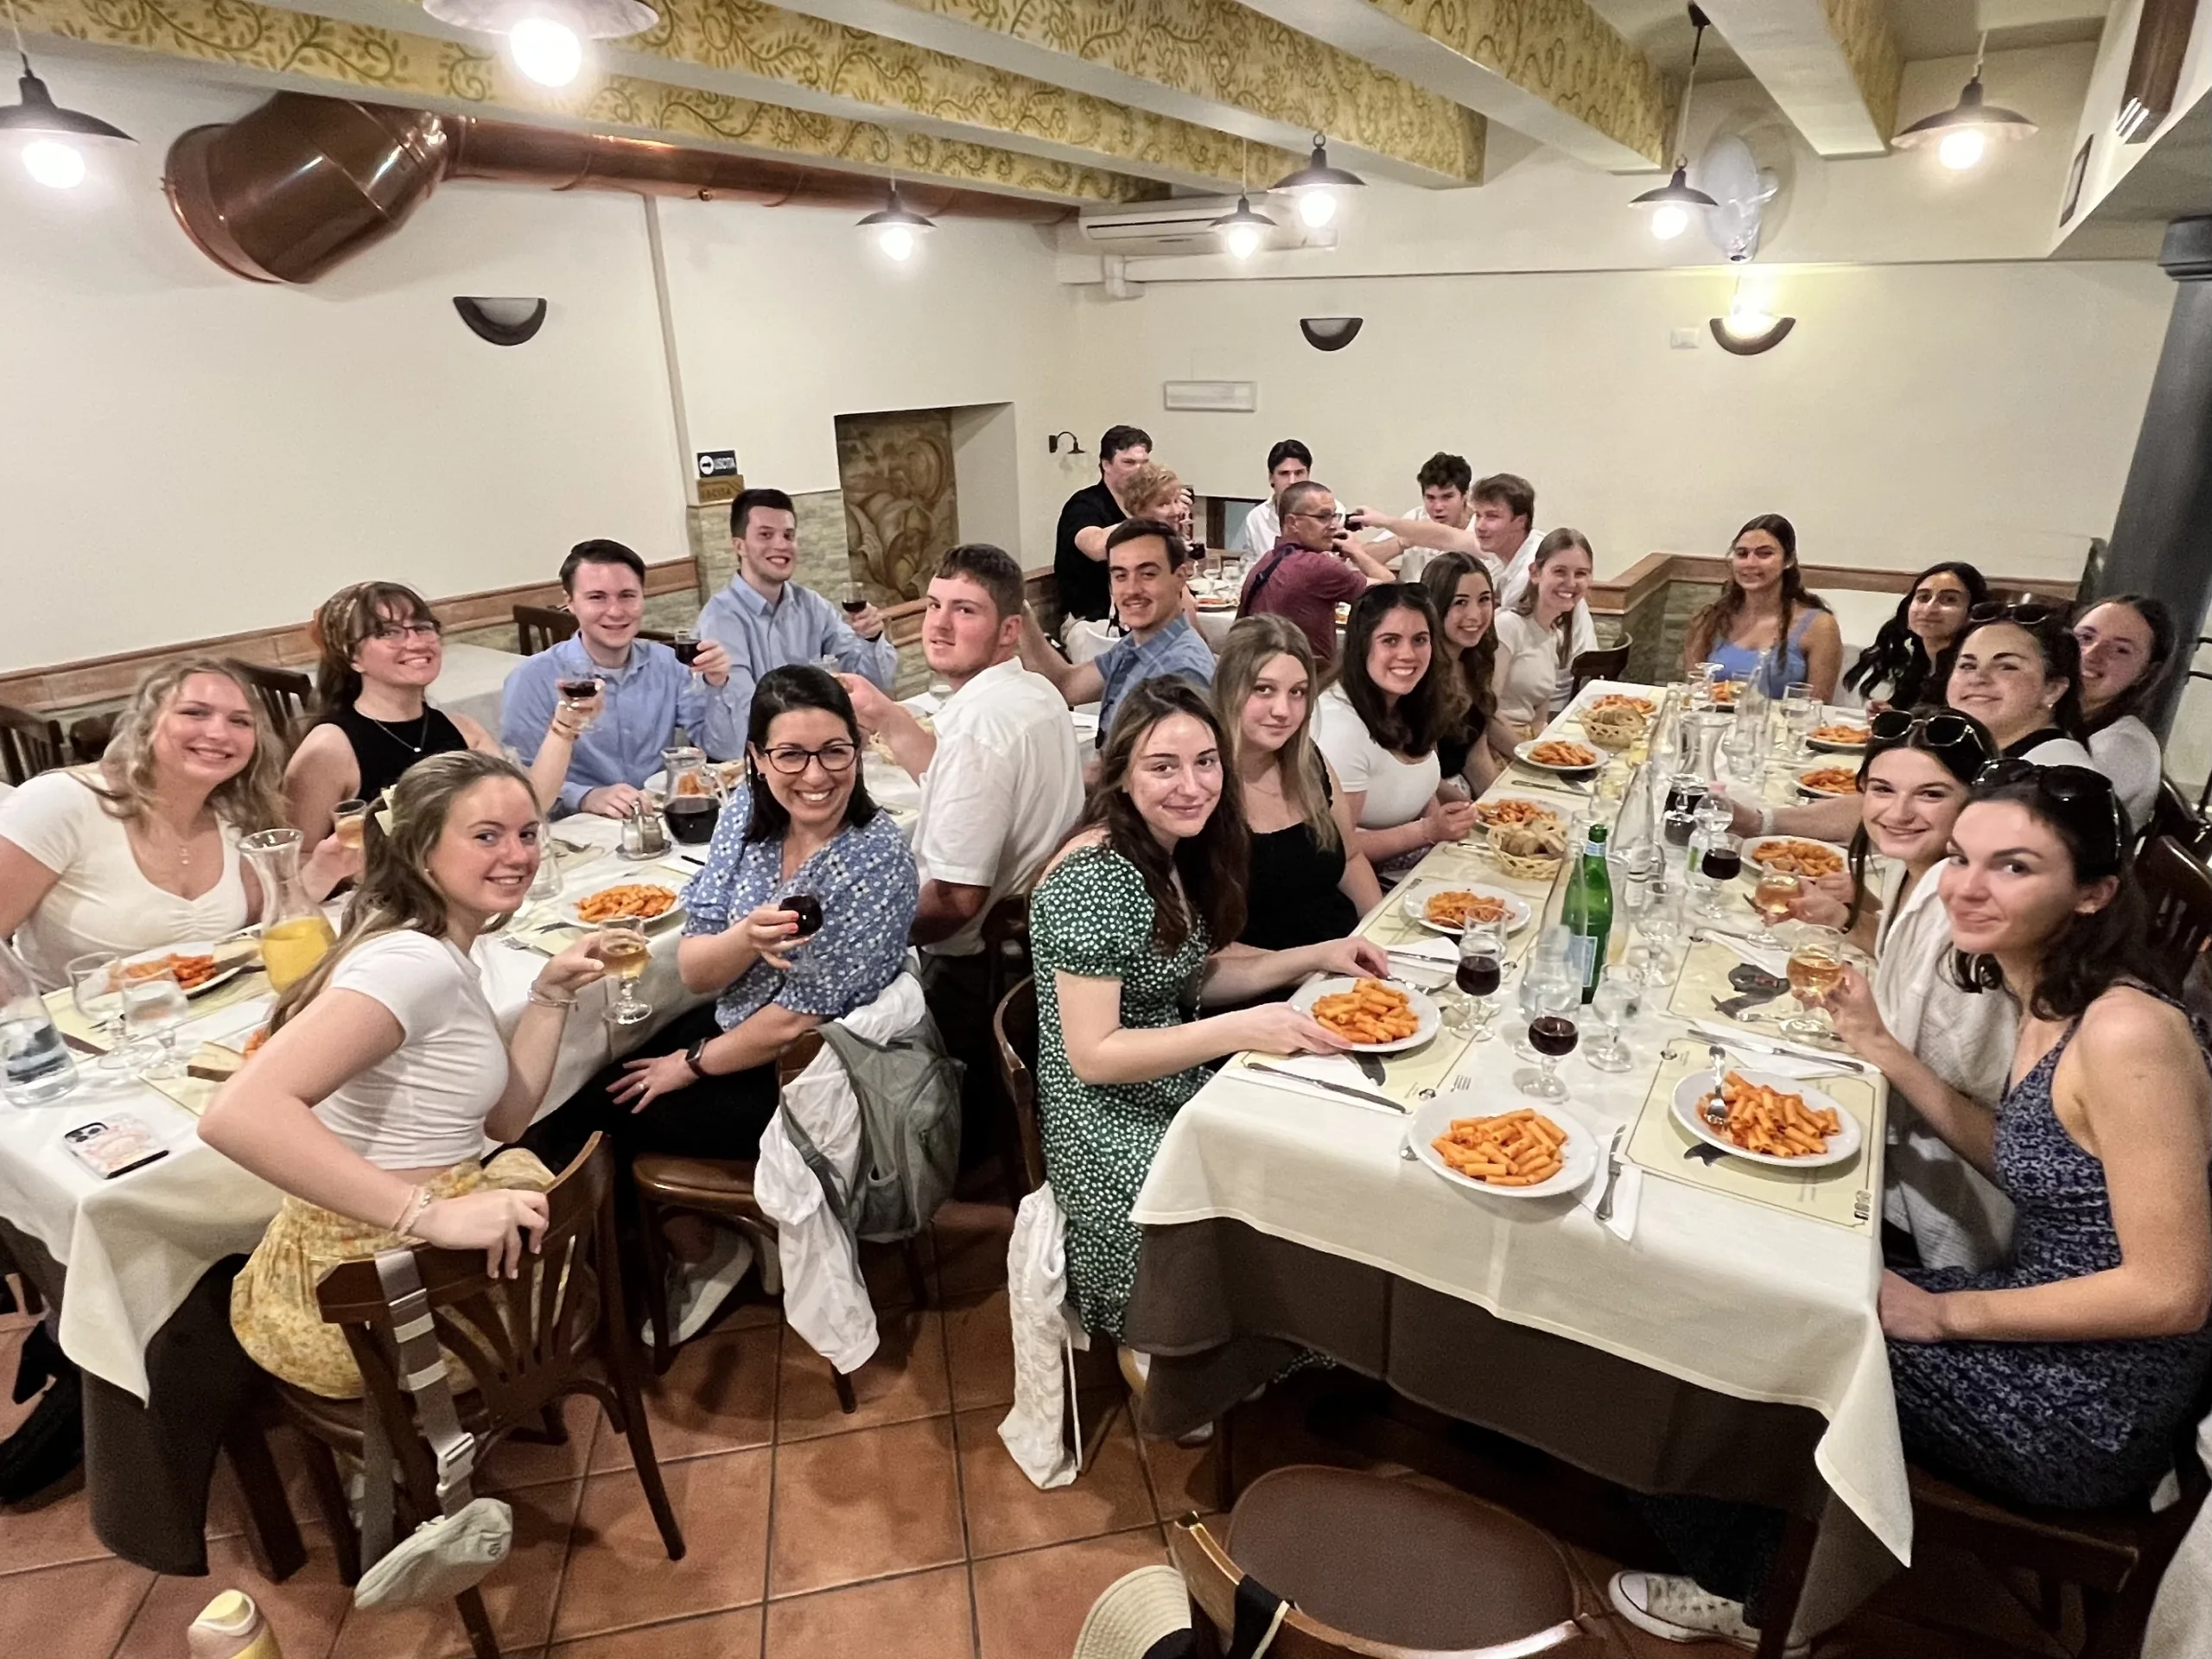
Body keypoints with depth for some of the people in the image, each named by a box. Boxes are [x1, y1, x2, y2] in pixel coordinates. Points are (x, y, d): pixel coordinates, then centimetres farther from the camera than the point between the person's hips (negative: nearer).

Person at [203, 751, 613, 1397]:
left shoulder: (444, 956, 6)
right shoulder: (411, 962, -24)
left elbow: (504, 1119, 7)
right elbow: (239, 1115, -37)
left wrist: (552, 992, -2)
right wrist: (430, 1215, -40)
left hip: (399, 1264, 8)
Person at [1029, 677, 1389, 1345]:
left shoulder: (1175, 852, 3)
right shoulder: (1092, 879, -23)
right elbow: (1091, 1055, -23)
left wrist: (1316, 957, 2)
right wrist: (1241, 1031, -30)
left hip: (1182, 1095, 8)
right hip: (1118, 1138, -8)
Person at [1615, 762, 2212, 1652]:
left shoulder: (2127, 1030, -27)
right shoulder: (2049, 1003, 0)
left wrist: (1942, 1313, -19)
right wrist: (1885, 1052, 1)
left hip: (2086, 1412, -8)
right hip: (2045, 1335, 8)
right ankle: (1732, 1566, 30)